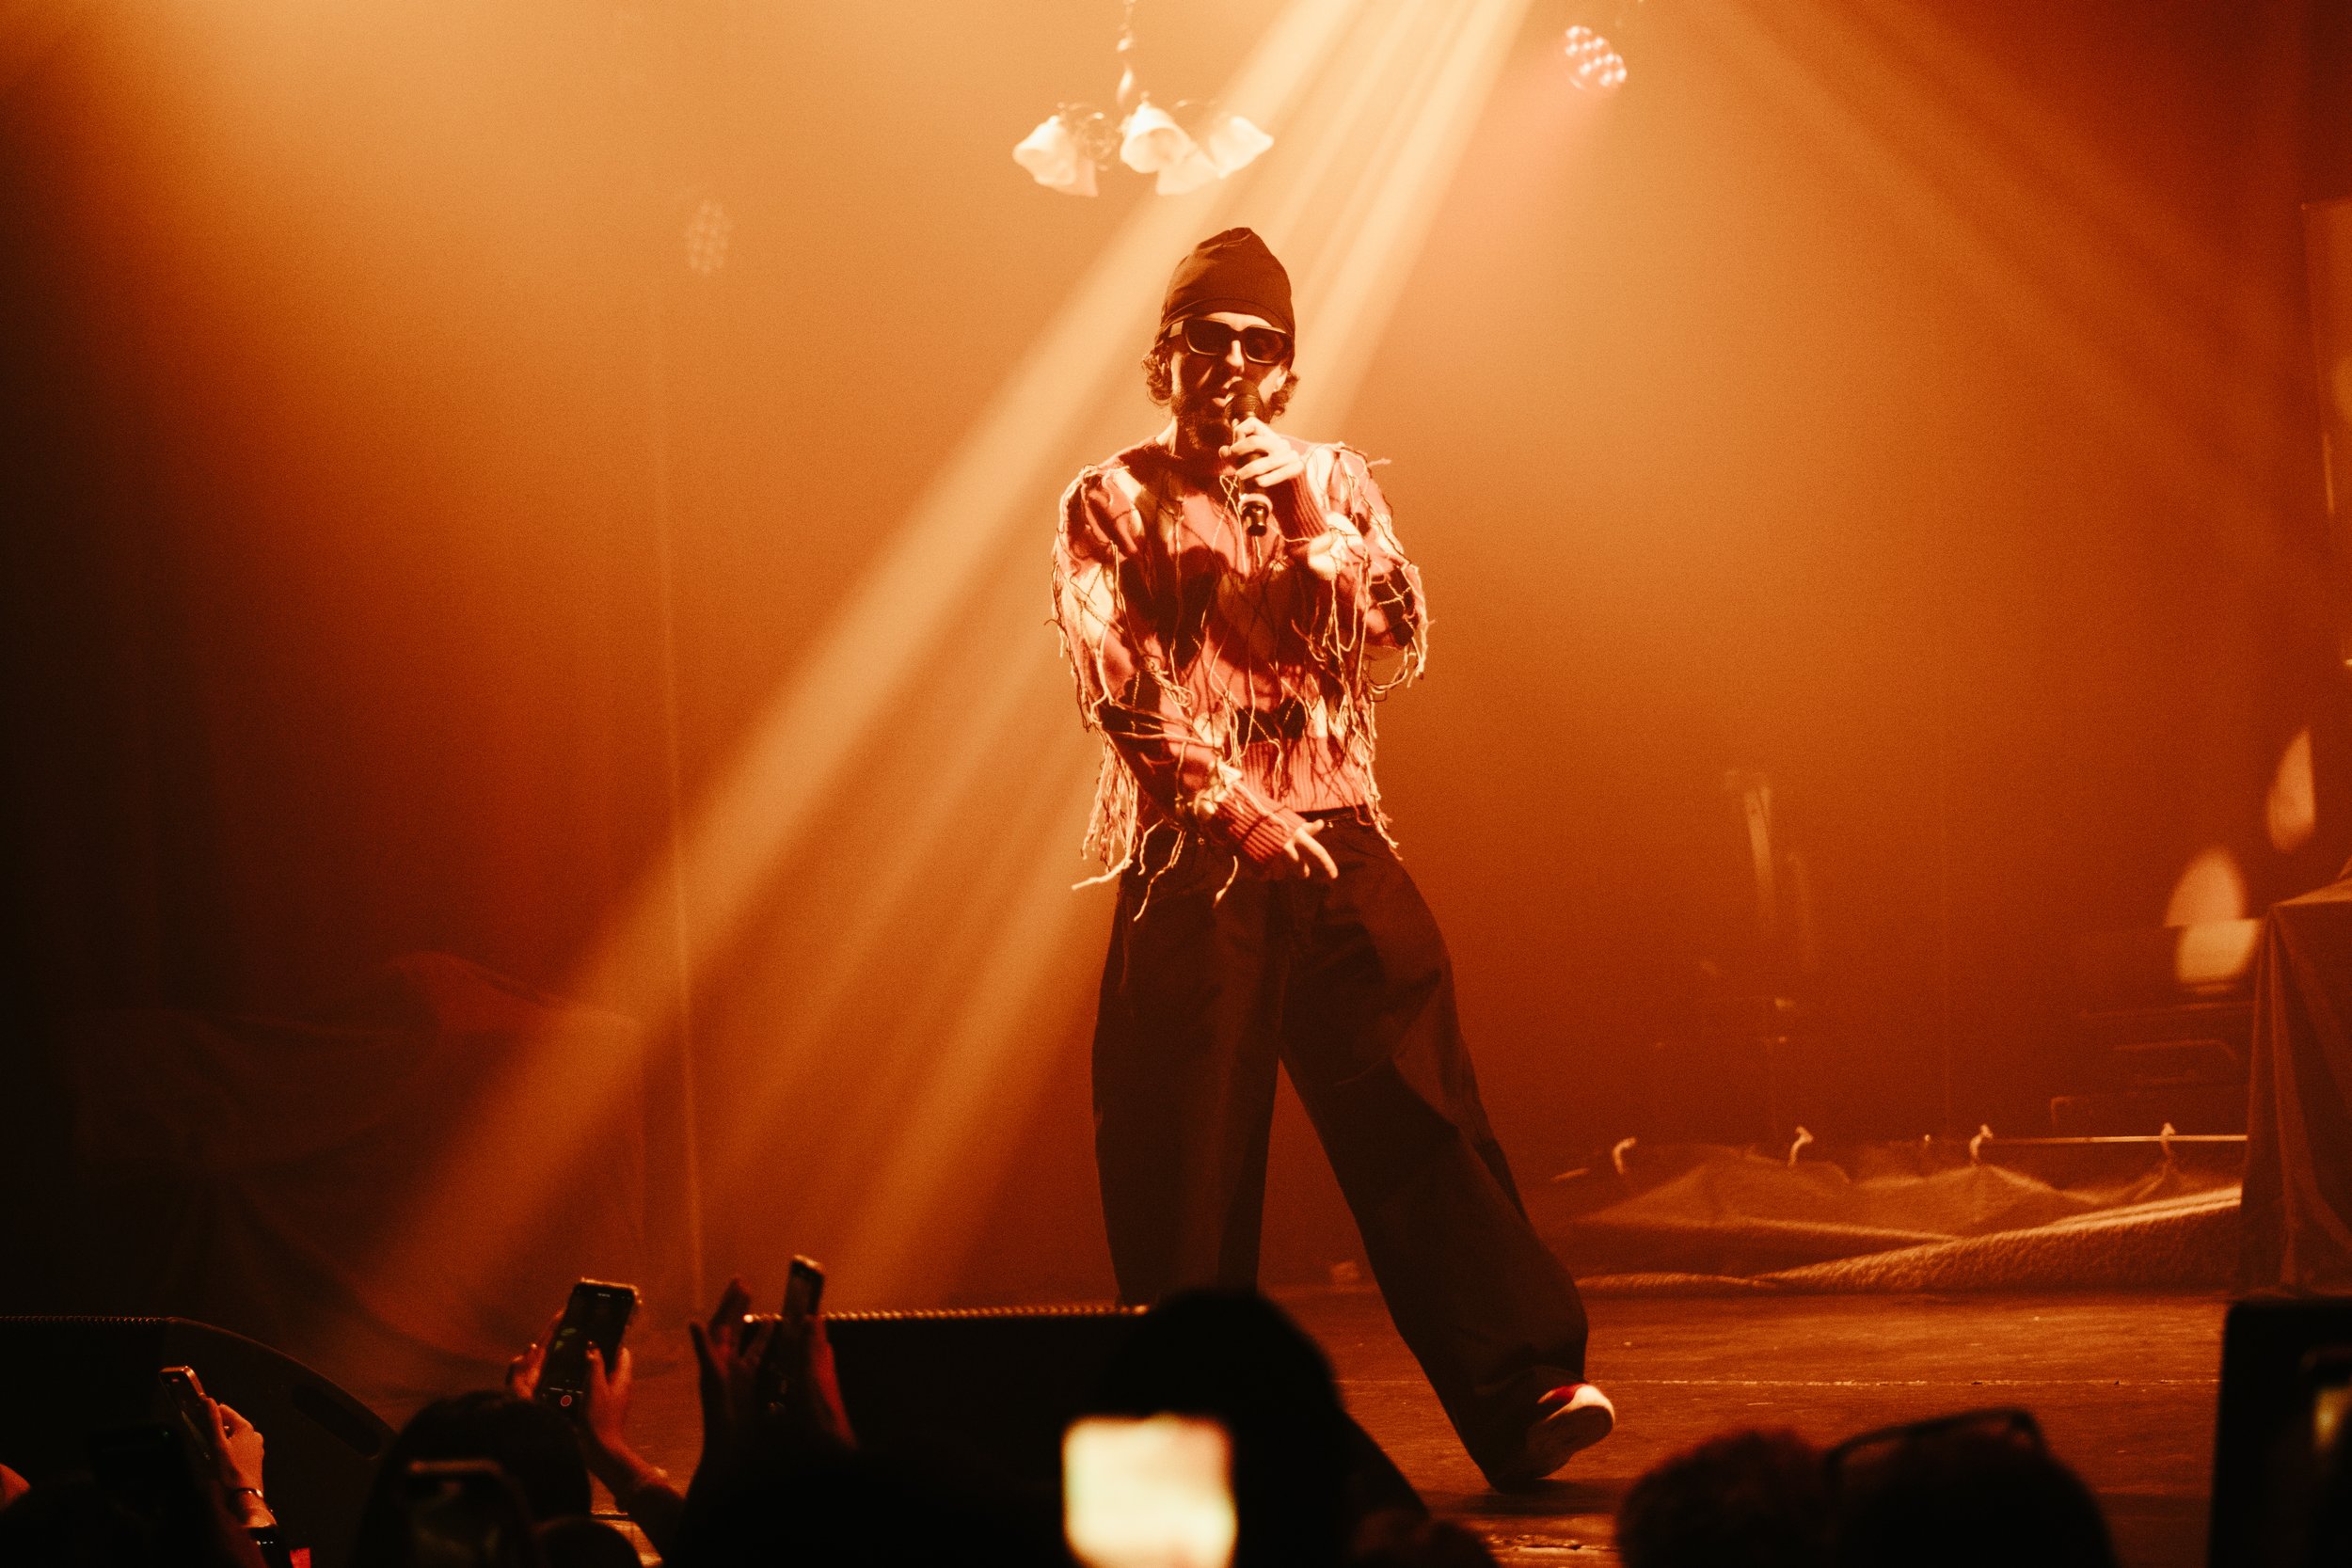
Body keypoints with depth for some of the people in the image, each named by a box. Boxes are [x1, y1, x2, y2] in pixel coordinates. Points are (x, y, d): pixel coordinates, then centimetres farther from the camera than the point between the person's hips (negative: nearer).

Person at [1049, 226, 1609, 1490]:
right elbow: (1117, 685, -5)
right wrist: (1235, 804, -15)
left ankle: (1521, 1395, -13)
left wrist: (1316, 524, -7)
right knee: (1184, 1149, -3)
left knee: (1419, 1114, -7)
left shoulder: (1332, 485, 16)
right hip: (1189, 862, -2)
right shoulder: (1112, 505, 7)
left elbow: (1398, 650, 6)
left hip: (1336, 839, 2)